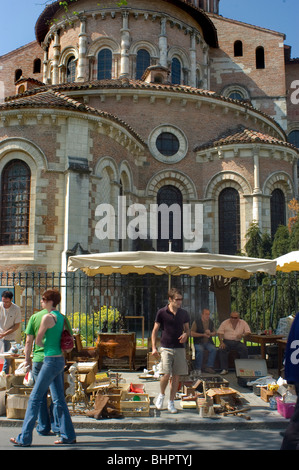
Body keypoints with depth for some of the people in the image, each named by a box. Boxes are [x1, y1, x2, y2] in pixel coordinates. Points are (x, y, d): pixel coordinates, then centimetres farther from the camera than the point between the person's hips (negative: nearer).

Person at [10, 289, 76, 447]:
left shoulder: (48, 317, -14)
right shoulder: (61, 317, 11)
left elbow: (38, 341, -7)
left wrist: (44, 344, 11)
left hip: (51, 361, -9)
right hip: (60, 360, 9)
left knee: (35, 398, -1)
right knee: (59, 399, 13)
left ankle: (25, 438, 5)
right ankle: (68, 435, 16)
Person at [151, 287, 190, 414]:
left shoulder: (183, 313, 6)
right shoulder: (162, 312, -3)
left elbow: (187, 329, 18)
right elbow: (155, 330, 2)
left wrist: (186, 335, -6)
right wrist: (153, 347, -5)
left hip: (180, 348, 3)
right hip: (166, 347, -3)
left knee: (176, 376, 4)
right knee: (166, 374, -13)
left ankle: (171, 403, 17)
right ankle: (161, 395, 16)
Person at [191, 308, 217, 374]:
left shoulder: (211, 322, 13)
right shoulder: (196, 322, -2)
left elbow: (214, 333, 19)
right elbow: (192, 334, -8)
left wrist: (210, 333, -4)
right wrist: (203, 335, -12)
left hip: (208, 342, 4)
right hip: (198, 342, -4)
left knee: (214, 349, -26)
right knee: (200, 350, -34)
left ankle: (209, 367, -18)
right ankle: (198, 369, -20)